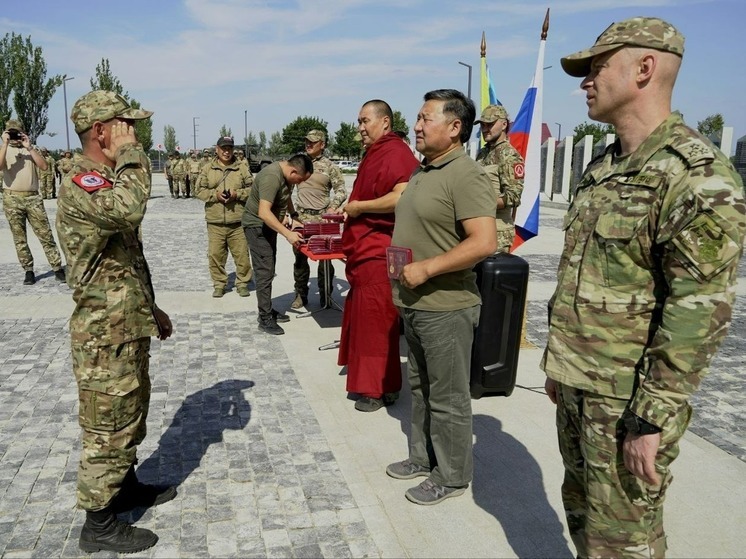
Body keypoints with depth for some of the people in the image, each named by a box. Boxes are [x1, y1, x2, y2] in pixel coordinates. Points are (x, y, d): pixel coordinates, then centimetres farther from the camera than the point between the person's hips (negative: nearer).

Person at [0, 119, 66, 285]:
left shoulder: (31, 149, 13)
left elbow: (44, 166, -4)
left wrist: (29, 147, -8)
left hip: (33, 197, 0)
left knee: (45, 234, -2)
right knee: (19, 237, 4)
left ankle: (58, 268, 0)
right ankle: (28, 271, 12)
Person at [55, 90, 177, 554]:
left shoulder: (107, 180, 15)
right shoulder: (81, 182, -18)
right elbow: (130, 208, -42)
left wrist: (151, 307, 24)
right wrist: (130, 154, -25)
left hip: (130, 326, 10)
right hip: (105, 333, -10)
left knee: (131, 415, 22)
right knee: (107, 427, 2)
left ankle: (126, 486, 40)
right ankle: (99, 524, 17)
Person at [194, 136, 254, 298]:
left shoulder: (242, 170, 5)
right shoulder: (208, 170, 8)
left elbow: (252, 189, 5)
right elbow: (199, 191, 6)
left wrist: (237, 194, -11)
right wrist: (214, 194, -10)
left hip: (238, 222, -1)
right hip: (215, 222, 1)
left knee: (241, 254, 3)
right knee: (215, 254, 3)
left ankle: (243, 283, 18)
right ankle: (219, 283, 18)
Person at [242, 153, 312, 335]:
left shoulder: (285, 173, 0)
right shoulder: (272, 177, -29)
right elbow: (263, 212, -37)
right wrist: (288, 234, -40)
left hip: (269, 225, 9)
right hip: (257, 225, -9)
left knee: (269, 270, 15)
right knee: (265, 271, -10)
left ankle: (267, 309, 25)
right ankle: (265, 319, -4)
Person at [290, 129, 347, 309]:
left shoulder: (329, 166, -1)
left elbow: (341, 191, 0)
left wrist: (333, 206, -17)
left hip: (322, 218, -3)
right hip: (301, 216, 3)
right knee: (300, 256, 7)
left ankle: (325, 296, 15)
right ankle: (301, 295, 19)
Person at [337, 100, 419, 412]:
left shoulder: (396, 153, -15)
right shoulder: (374, 154, 18)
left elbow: (400, 198, -30)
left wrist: (359, 207, -18)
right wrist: (350, 209, 14)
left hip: (380, 253, -10)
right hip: (364, 251, 11)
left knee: (376, 322, -3)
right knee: (363, 317, 15)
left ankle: (382, 389, 9)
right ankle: (366, 377, 27)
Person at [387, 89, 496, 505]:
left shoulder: (465, 175, -17)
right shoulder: (423, 171, 13)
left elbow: (484, 242, -26)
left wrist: (426, 268, -23)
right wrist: (399, 264, 11)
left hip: (445, 306, -9)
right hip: (415, 303, 9)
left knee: (447, 397, 4)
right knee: (421, 387, 20)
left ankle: (452, 476, 21)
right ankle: (423, 457, 37)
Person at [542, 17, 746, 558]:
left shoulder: (699, 177, -17)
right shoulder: (602, 168, 10)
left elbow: (700, 310, -21)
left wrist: (650, 418, -20)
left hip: (627, 399, -8)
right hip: (577, 387, 8)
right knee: (581, 509, 21)